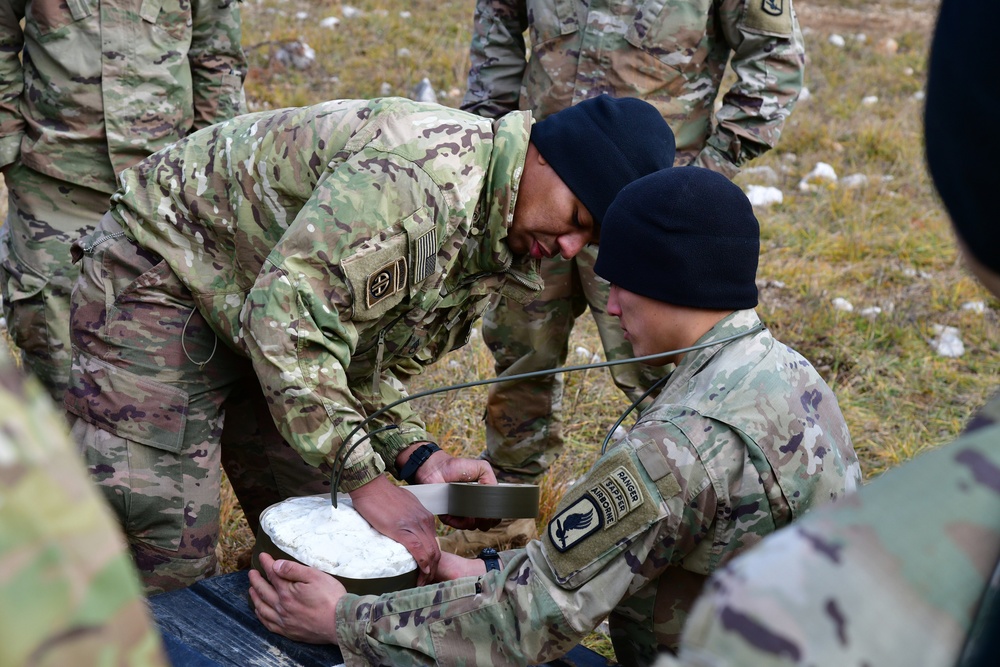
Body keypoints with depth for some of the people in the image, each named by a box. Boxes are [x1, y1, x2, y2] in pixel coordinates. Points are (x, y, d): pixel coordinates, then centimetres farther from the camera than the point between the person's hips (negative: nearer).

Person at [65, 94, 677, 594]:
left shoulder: (499, 248, 0)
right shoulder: (422, 172, -32)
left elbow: (378, 356, 8)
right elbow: (284, 313, -34)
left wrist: (415, 454, -9)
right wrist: (365, 479, -29)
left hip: (250, 309, 9)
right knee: (172, 564, -12)